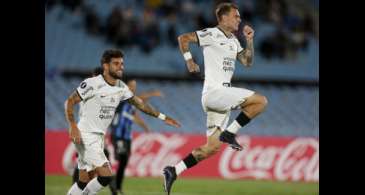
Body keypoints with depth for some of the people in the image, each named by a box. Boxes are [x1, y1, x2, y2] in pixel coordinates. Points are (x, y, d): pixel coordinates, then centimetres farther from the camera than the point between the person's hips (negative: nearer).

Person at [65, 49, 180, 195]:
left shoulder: (121, 87, 7)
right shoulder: (92, 84, -16)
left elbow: (138, 103, 20)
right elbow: (69, 102, -13)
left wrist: (162, 117, 19)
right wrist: (73, 126, -24)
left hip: (99, 138, 8)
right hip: (86, 136, -8)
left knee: (84, 182, 9)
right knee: (105, 176, -17)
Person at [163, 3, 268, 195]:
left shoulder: (233, 41, 20)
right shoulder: (212, 34, -5)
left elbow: (247, 62, 22)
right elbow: (183, 38, -8)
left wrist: (249, 41, 11)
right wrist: (189, 61, -11)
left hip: (222, 96, 9)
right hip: (213, 91, -9)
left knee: (212, 147, 6)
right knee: (260, 101, -18)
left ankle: (173, 171, 8)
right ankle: (229, 133, -11)